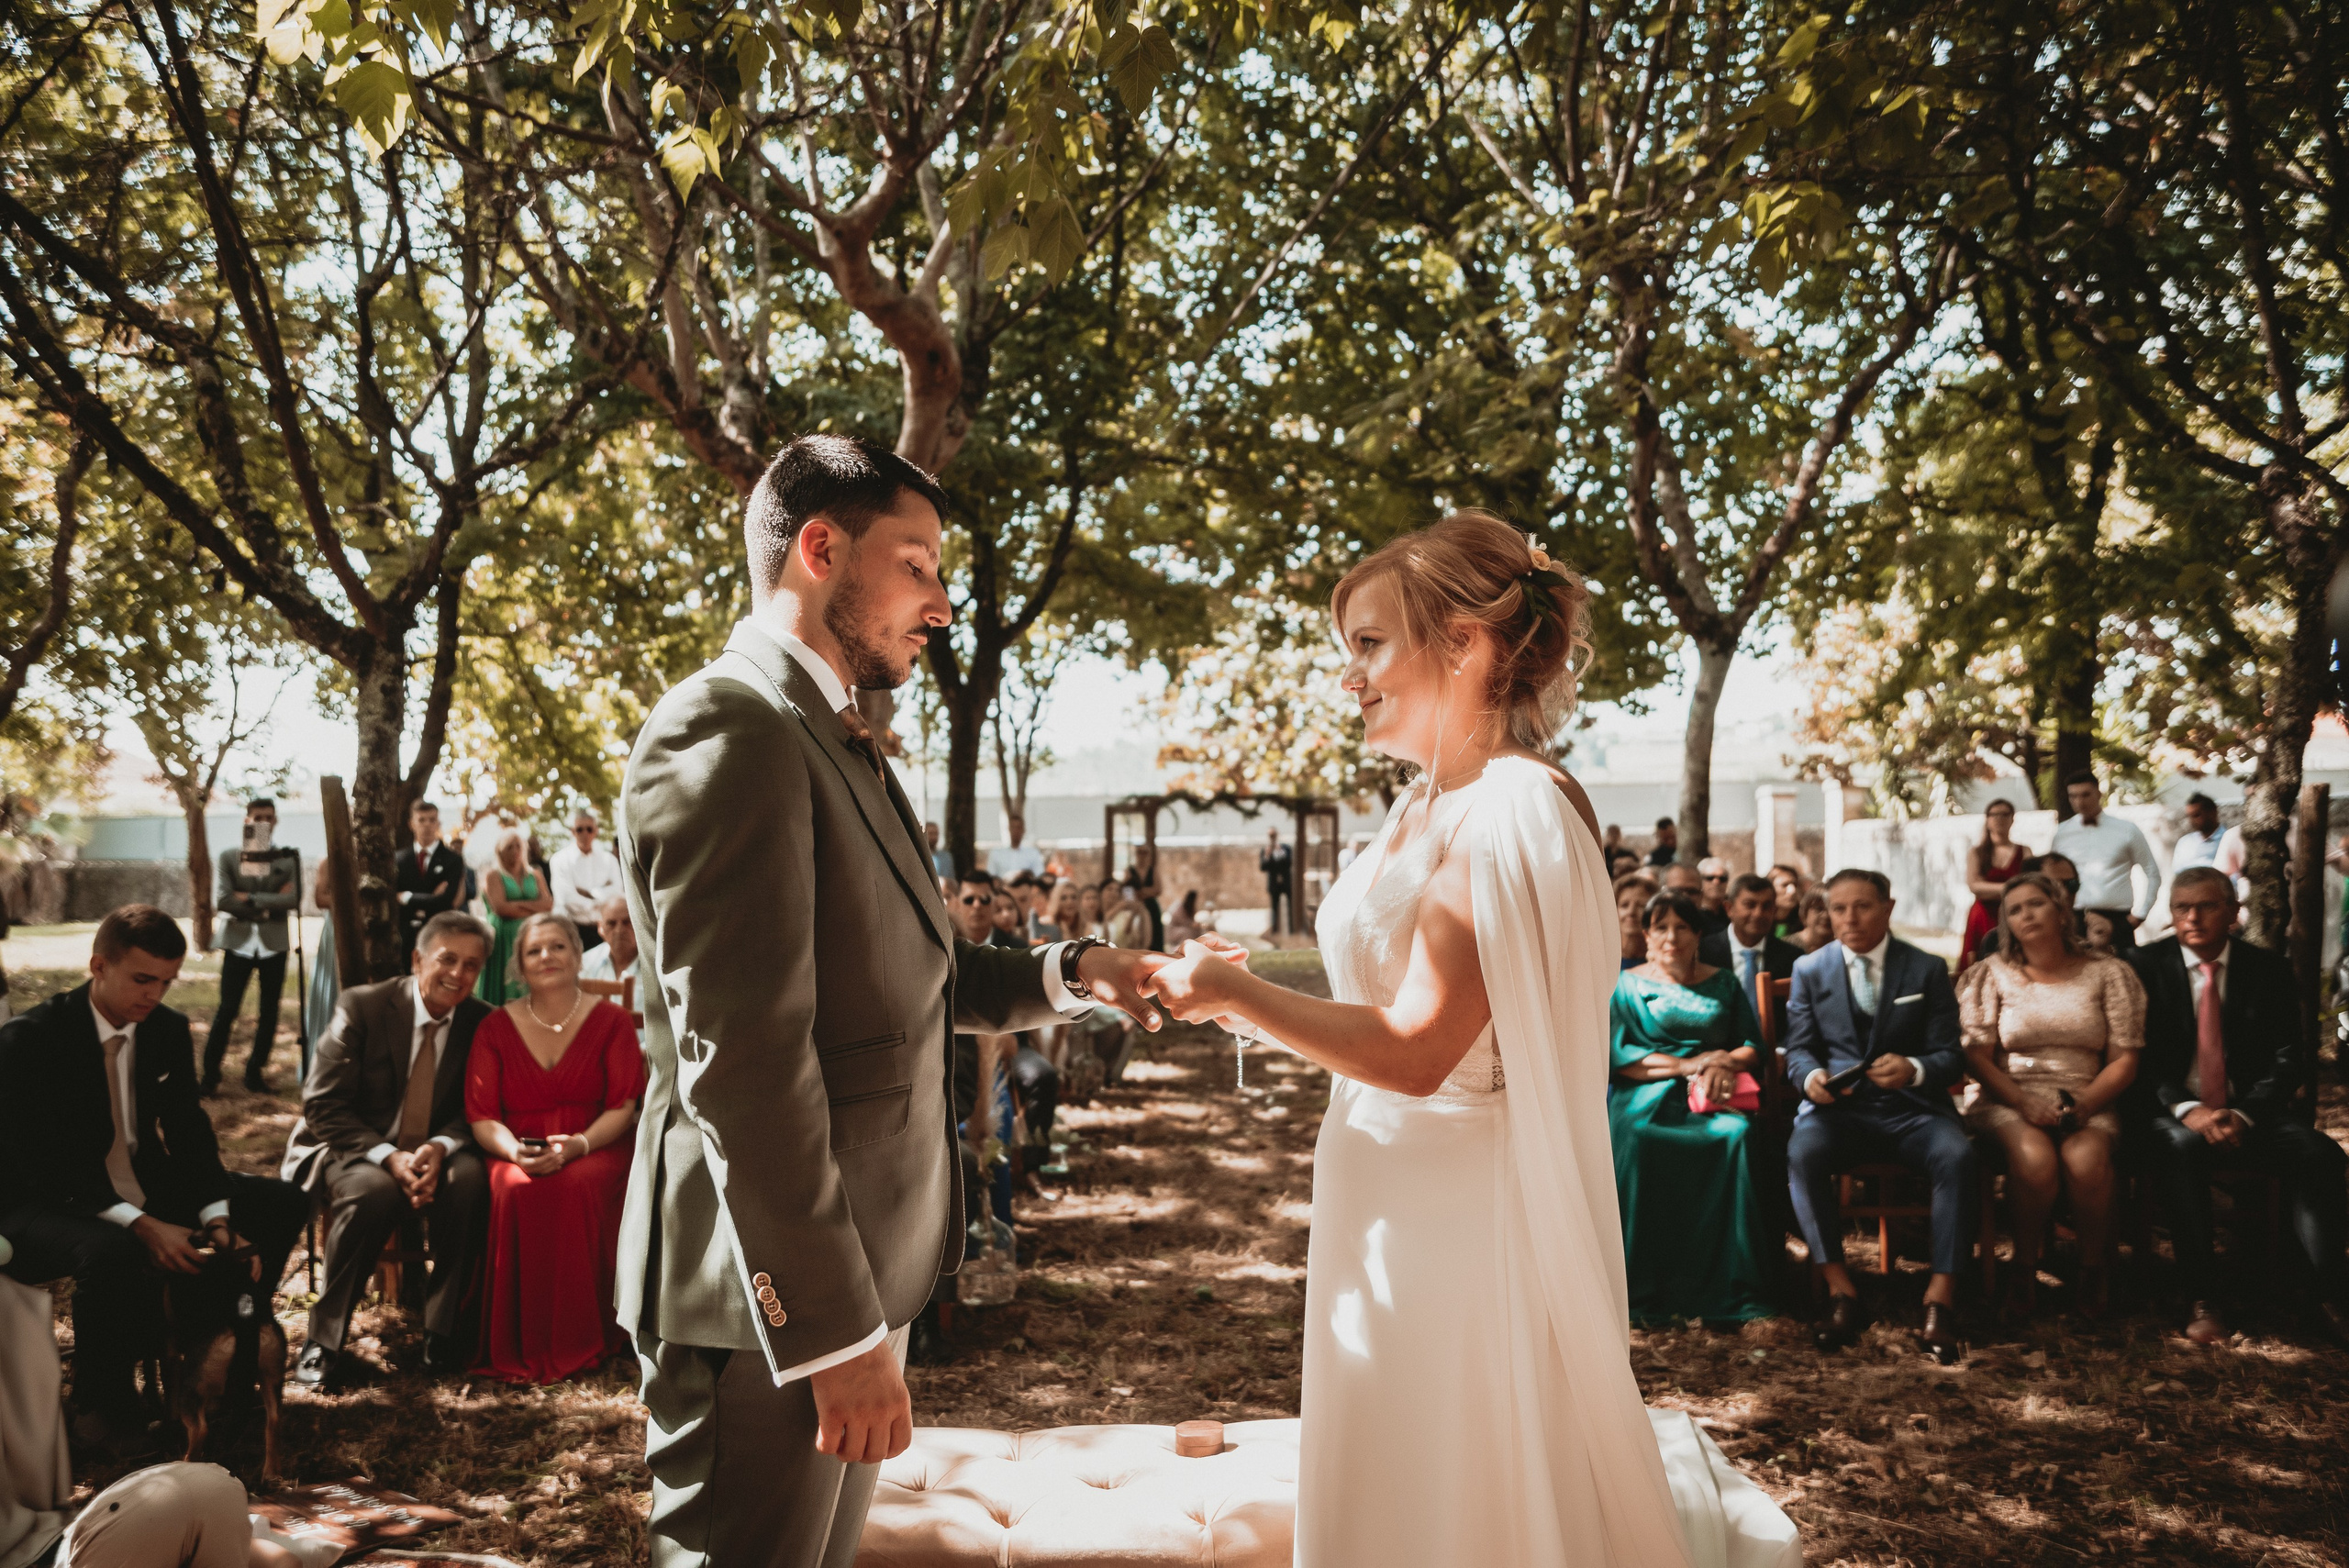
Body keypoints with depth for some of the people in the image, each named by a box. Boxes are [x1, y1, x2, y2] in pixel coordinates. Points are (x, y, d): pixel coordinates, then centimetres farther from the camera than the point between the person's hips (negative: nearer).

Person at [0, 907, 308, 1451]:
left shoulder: (168, 1030, 1)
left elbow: (189, 1133, 2)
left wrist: (216, 1218, -16)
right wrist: (141, 1226, -35)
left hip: (145, 1191, 7)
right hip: (44, 1205, -7)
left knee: (280, 1205, -5)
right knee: (112, 1254, -39)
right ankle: (100, 1401, -11)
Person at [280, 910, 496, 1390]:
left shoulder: (481, 1022, -1)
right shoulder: (362, 1006, -10)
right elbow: (322, 1106, -12)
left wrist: (441, 1147, -22)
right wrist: (388, 1157, -27)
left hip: (433, 1153, 2)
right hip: (352, 1148, -2)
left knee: (469, 1178, -31)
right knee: (374, 1190, -36)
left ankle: (442, 1328, -17)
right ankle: (323, 1340, -19)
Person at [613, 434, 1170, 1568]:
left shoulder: (834, 746, 15)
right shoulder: (729, 732, -17)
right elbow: (743, 1062, -23)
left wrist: (1071, 974, 3)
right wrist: (836, 1331, -21)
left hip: (850, 1275, 10)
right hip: (772, 1303, -10)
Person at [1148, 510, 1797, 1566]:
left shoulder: (1515, 809, -20)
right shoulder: (1420, 805, 7)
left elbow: (1414, 1049, -24)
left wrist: (1234, 993, -14)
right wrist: (1247, 996, 6)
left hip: (1459, 1215, -9)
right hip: (1383, 1202, 9)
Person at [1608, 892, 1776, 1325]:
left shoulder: (1723, 984, 22)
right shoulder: (1626, 986, 14)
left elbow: (1752, 1045, 13)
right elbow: (1616, 1054, 1)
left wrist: (1726, 1063, -10)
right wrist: (1686, 1065, -10)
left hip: (1713, 1099, 2)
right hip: (1647, 1098, -2)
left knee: (1738, 1134, -34)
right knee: (1635, 1142, -37)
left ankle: (1731, 1286, -29)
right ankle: (1644, 1289, -31)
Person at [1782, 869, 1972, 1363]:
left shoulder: (1928, 970, 7)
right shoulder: (1810, 969, 10)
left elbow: (1950, 1055, 2)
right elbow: (1798, 1047, 8)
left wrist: (1914, 1069, -23)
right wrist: (1812, 1076, -17)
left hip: (1911, 1106, 0)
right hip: (1838, 1105, 0)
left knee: (1957, 1155, -32)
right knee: (1802, 1153, -32)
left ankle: (1941, 1295, -25)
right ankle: (1841, 1291, -24)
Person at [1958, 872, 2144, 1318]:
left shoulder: (2107, 973, 8)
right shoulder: (1994, 975, 9)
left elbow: (2124, 1061, 3)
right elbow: (1977, 1056, 2)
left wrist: (2082, 1106, -13)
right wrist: (2023, 1102, -14)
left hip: (2088, 1103, 0)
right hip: (2009, 1101, 0)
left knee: (2086, 1160, -33)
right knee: (2034, 1158, -33)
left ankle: (2092, 1268, -10)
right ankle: (2025, 1268, -13)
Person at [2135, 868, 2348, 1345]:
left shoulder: (2269, 969, 5)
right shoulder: (2148, 966, 1)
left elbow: (2289, 1059, -1)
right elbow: (2142, 1055, -4)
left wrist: (2244, 1116, -17)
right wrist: (2186, 1109, -22)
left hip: (2252, 1112, 2)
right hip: (2177, 1112, -2)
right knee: (2181, 1145, -35)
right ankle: (2202, 1298, -30)